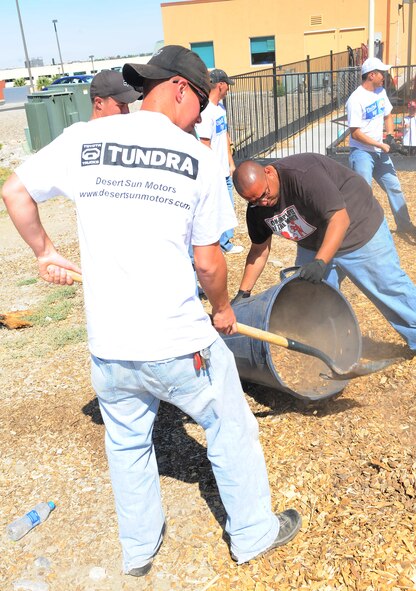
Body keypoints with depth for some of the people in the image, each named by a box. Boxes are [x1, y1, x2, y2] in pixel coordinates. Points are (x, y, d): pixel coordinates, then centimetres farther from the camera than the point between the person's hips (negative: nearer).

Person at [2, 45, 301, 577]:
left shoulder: (83, 140, 0)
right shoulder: (198, 158, -6)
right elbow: (208, 262, -3)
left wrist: (44, 252, 21)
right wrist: (222, 310, 15)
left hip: (108, 346, 4)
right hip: (180, 343, -3)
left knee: (127, 444, 26)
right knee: (231, 433, 21)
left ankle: (138, 551, 44)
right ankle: (253, 534, 40)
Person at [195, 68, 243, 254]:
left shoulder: (220, 106, 10)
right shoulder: (205, 111, -20)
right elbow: (205, 146, -21)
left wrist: (231, 162, 17)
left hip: (225, 171, 10)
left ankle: (225, 242, 35)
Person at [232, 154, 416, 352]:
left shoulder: (303, 174, -35)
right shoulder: (257, 208, -12)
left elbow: (340, 219, -36)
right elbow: (259, 250, 0)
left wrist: (320, 263, -44)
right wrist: (243, 293, -1)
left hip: (358, 227, -6)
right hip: (314, 245, 6)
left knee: (390, 288, 3)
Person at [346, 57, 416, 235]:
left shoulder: (381, 91, 6)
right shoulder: (356, 100, -19)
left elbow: (388, 116, 18)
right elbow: (355, 133, -21)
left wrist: (390, 136, 0)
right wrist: (381, 145, -21)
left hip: (380, 152, 8)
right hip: (361, 152, -8)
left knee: (394, 187, 15)